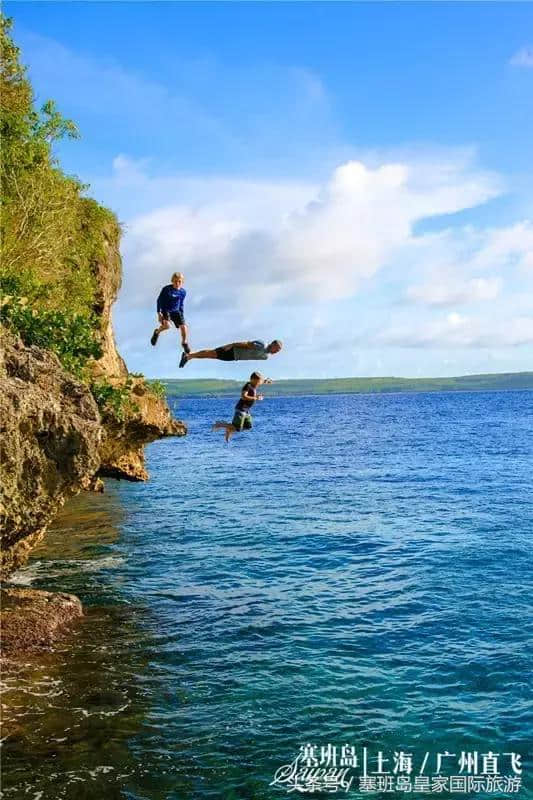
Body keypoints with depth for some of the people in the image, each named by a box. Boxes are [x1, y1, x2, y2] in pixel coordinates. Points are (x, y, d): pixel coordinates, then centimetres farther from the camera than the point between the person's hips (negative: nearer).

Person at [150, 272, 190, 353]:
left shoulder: (183, 292, -2)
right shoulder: (166, 289, -15)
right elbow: (159, 300, -7)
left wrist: (182, 315, 13)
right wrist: (159, 313, -12)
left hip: (176, 311, 4)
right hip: (165, 310, -3)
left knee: (183, 327, -10)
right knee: (167, 325, -28)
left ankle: (184, 342, 18)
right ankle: (157, 332, 8)